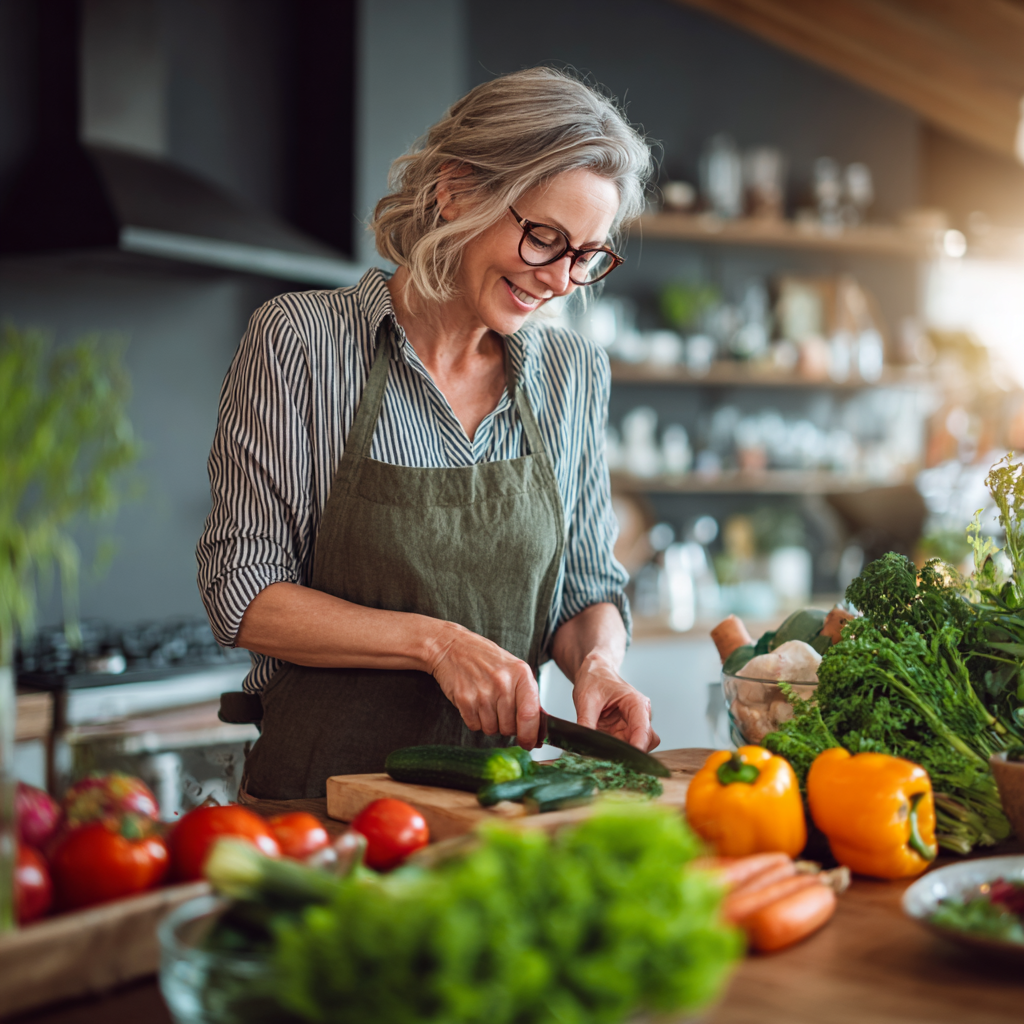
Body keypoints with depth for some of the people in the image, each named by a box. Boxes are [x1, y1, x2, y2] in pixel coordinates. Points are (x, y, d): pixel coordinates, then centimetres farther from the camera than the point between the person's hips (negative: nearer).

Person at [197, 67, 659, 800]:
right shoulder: (300, 341, -4)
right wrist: (434, 642, -16)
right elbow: (241, 591, -5)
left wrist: (596, 661, -6)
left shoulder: (575, 374, 8)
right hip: (320, 788, -3)